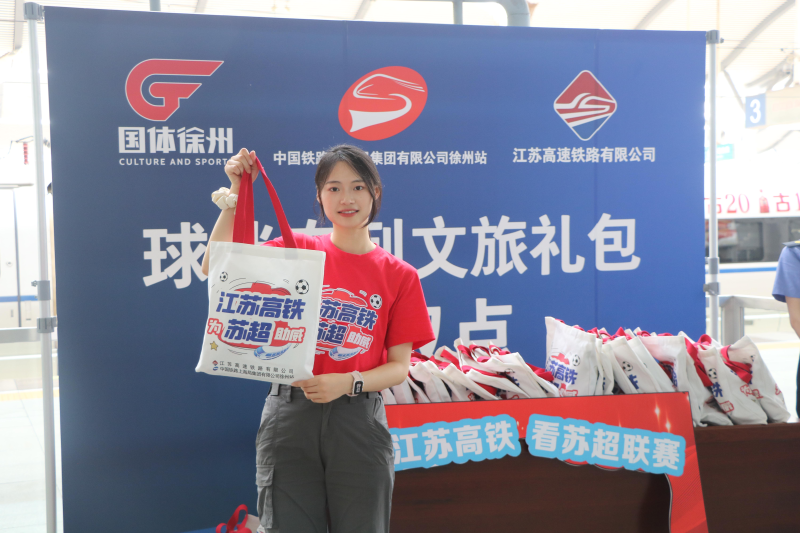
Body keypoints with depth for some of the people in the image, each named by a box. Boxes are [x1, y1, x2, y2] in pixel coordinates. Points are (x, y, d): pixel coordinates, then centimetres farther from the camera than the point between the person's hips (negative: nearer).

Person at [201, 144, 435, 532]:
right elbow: (216, 268, -6)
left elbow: (399, 367, 1)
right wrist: (235, 195, -10)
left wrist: (348, 383, -16)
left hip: (359, 420, 0)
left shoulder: (399, 275, 2)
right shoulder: (296, 250, 4)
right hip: (290, 414, 0)